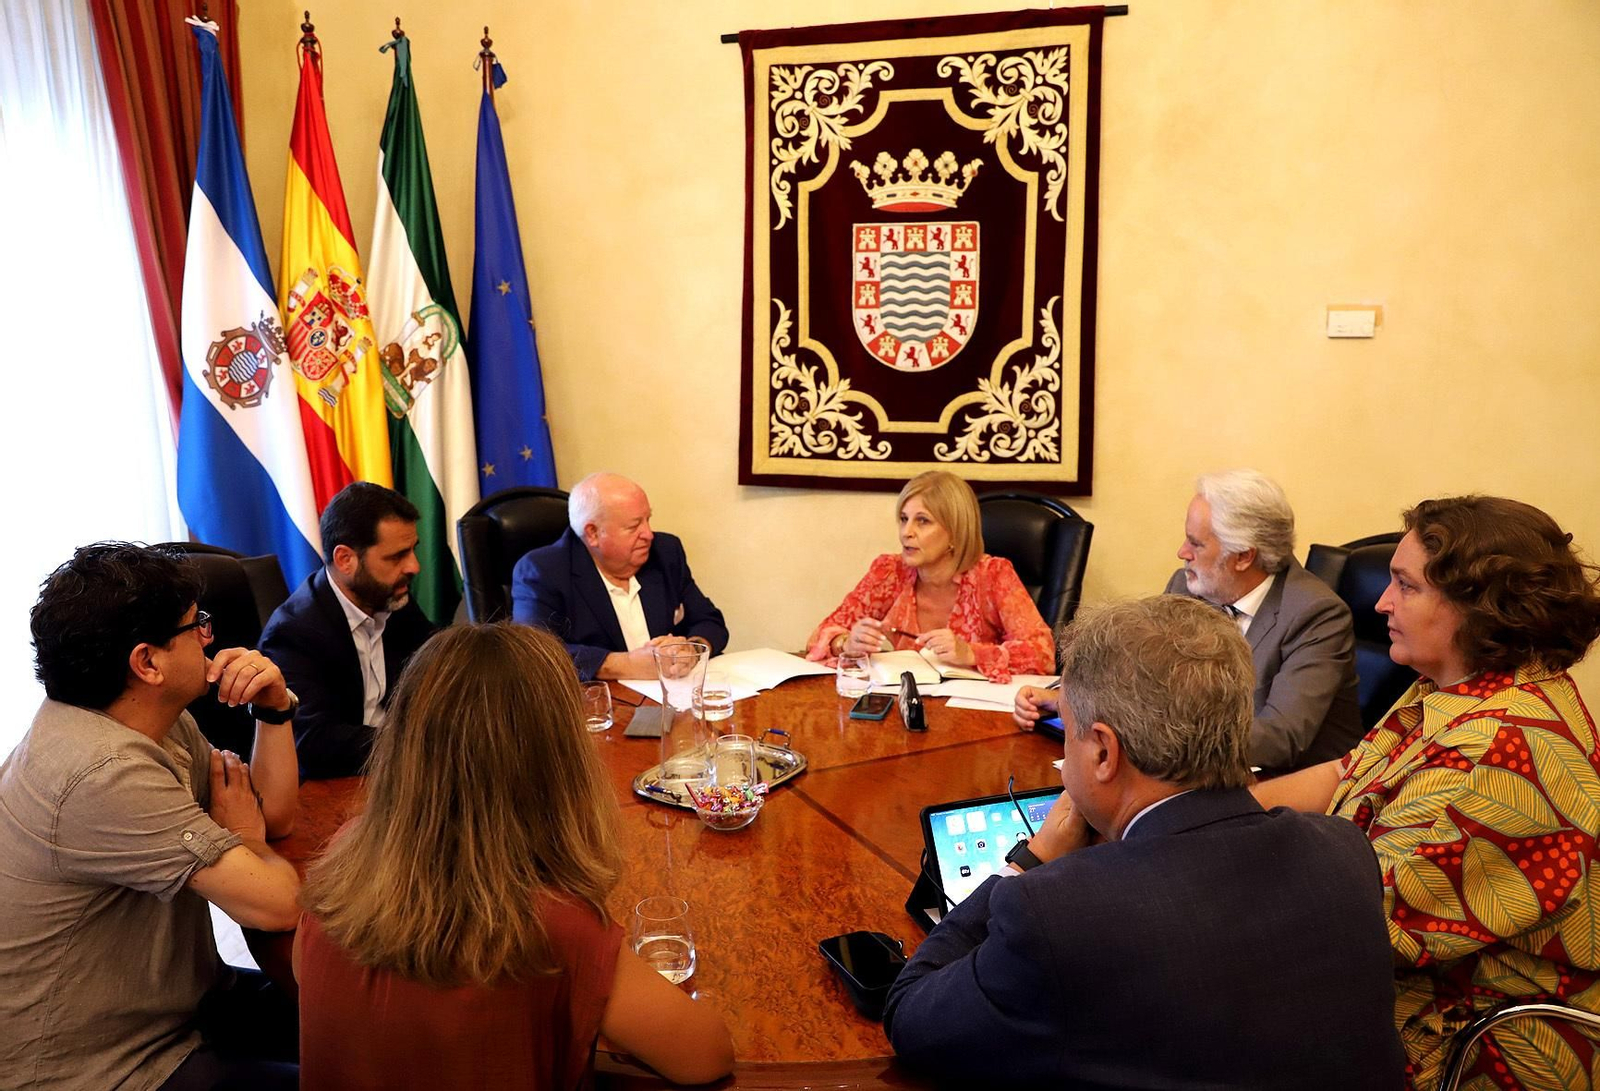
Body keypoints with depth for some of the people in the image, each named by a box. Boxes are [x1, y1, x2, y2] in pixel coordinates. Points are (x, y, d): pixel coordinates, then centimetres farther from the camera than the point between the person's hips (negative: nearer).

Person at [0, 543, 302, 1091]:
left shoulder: (160, 721, -2)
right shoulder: (105, 776, -31)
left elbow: (274, 815, 4)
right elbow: (276, 903, -32)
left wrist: (274, 709, -11)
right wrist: (243, 839, -10)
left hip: (178, 1004, 9)